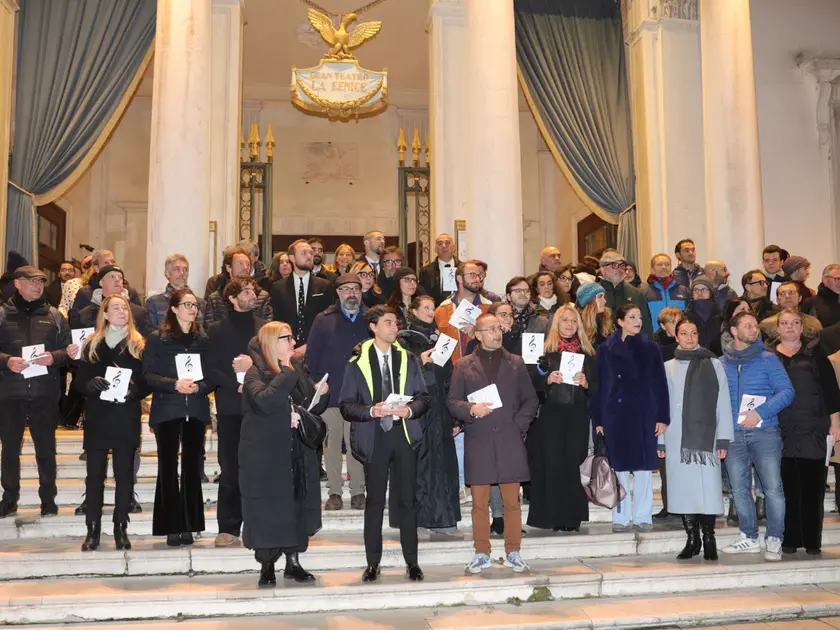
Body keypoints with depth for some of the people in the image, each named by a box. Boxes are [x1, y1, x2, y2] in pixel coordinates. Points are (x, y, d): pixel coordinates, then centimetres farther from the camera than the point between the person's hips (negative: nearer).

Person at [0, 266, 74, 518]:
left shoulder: (54, 316, 7)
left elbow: (68, 349, 5)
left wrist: (54, 357, -13)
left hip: (44, 393, 1)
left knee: (46, 448, 7)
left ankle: (48, 498, 18)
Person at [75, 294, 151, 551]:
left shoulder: (139, 345, 4)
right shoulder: (92, 344, 7)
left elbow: (148, 382, 2)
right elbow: (79, 381, 5)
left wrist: (135, 390, -18)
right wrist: (92, 384, -16)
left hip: (127, 417, -1)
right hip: (97, 417, 1)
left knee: (124, 473, 4)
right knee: (95, 474, 2)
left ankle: (121, 529, 12)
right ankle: (93, 530, 9)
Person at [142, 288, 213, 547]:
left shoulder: (204, 339, 8)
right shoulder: (157, 338, 2)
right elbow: (149, 375, -4)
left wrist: (198, 386, -13)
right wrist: (174, 384, -18)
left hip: (196, 410, 2)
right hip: (167, 410, -2)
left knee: (192, 467, 4)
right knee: (168, 467, -1)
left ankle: (188, 525, 11)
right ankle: (172, 527, 5)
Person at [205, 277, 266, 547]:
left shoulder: (265, 328, 10)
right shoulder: (217, 330, 8)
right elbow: (211, 369, 0)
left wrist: (254, 365, -10)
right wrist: (238, 386, -10)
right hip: (230, 407, 0)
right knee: (230, 470, 0)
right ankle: (228, 527, 8)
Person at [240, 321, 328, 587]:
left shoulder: (298, 369, 10)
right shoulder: (256, 373, -9)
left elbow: (313, 409, 16)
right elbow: (265, 401, -30)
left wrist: (321, 394, -5)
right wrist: (286, 373, -23)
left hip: (298, 454, 6)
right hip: (267, 456, -6)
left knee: (297, 507, 10)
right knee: (268, 510, 2)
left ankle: (293, 563, 22)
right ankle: (267, 567, 15)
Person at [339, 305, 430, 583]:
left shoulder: (408, 359, 9)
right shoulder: (358, 362, 2)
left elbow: (423, 397, 8)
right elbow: (347, 405, -1)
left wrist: (409, 410, -12)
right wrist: (371, 410, -18)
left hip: (404, 434, 2)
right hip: (374, 437, -2)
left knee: (407, 499, 5)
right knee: (375, 500, 4)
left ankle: (412, 562, 15)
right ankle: (373, 563, 13)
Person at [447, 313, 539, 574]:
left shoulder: (516, 363, 12)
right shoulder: (463, 366, 7)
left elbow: (530, 400, 11)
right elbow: (452, 401, 4)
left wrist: (519, 424, -2)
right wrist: (471, 410, -15)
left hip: (510, 441, 1)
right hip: (478, 442, -1)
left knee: (512, 501, 4)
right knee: (479, 502, 4)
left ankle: (513, 553, 15)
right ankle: (482, 553, 16)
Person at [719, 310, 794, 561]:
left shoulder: (768, 359, 2)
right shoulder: (721, 363, 9)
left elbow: (786, 391, -5)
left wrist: (761, 412, -16)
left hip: (765, 432, -3)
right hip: (733, 435, 3)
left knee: (773, 488, -5)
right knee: (739, 489, 8)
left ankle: (774, 540, 6)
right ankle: (749, 538, 21)